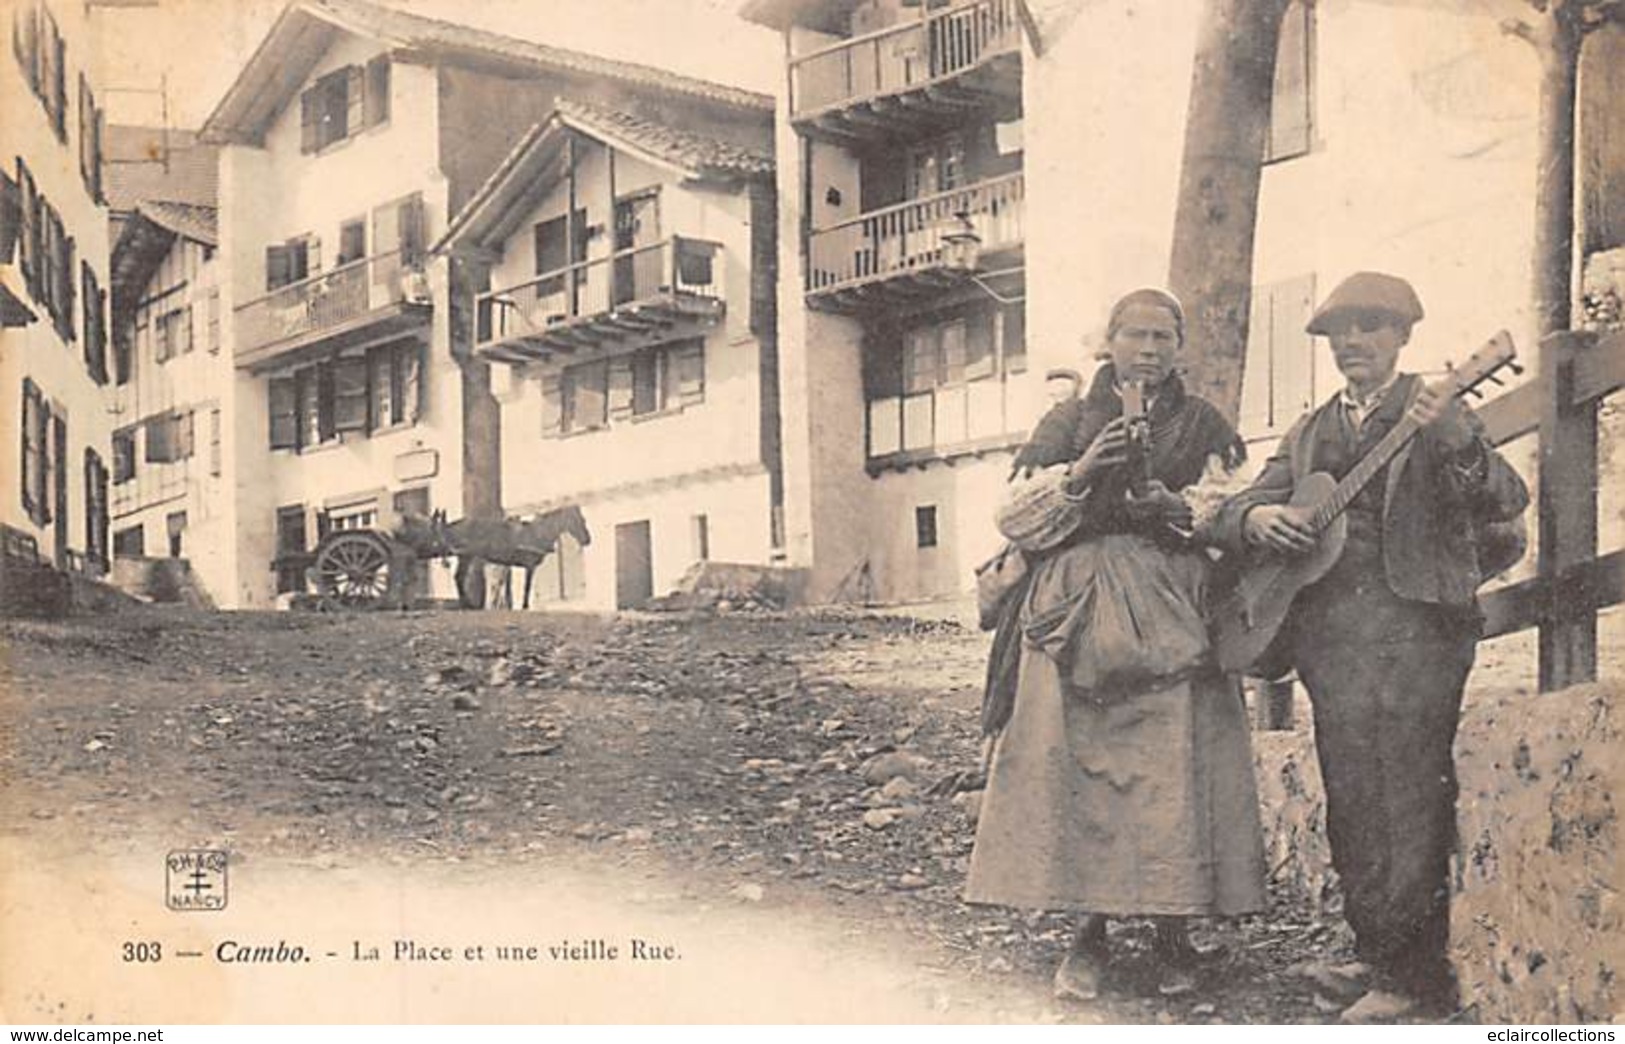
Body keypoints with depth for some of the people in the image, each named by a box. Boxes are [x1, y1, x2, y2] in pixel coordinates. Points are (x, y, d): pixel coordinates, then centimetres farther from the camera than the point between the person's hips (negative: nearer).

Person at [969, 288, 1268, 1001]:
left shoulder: (1202, 424, 15)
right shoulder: (1070, 418, 14)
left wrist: (1181, 507, -10)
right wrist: (1081, 472, -9)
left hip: (1170, 612, 0)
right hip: (1077, 608, 0)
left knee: (1172, 763, -10)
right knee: (1075, 761, -9)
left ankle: (1173, 927, 1)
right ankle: (1089, 930, -1)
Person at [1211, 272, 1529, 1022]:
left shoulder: (1435, 414, 5)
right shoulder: (1311, 433, 20)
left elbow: (1507, 503, -10)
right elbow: (1229, 515, 18)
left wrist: (1458, 442, -29)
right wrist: (1255, 518, -7)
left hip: (1417, 620, -5)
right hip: (1332, 633, 5)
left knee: (1411, 801, -8)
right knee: (1352, 805, 5)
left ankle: (1416, 974, -2)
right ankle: (1381, 955, 13)